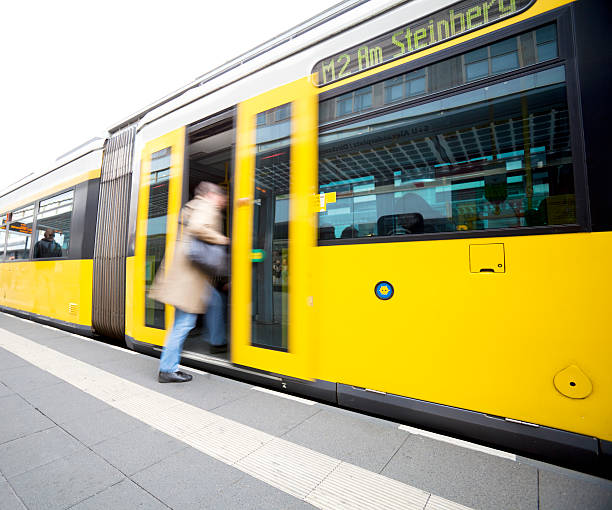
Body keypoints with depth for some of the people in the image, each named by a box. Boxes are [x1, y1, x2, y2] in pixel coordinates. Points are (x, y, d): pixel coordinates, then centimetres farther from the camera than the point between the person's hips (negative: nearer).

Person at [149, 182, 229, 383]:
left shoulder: (194, 207, 24)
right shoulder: (207, 208, -6)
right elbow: (197, 228, -25)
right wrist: (220, 239, -12)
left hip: (190, 271, 11)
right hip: (190, 271, -11)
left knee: (215, 300, 22)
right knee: (185, 321, -4)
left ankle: (217, 342, 33)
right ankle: (168, 369, 7)